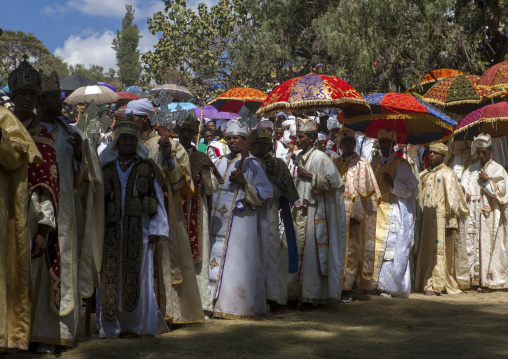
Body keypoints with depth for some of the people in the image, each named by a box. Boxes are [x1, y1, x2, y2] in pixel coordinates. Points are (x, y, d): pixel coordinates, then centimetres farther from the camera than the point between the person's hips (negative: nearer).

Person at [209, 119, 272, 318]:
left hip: (241, 225, -6)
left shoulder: (252, 164, -2)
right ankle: (217, 304, 11)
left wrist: (244, 184, -18)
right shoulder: (221, 162, 16)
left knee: (237, 264, -6)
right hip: (219, 223, 6)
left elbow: (264, 195, -6)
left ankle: (237, 306, 3)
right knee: (216, 262, 3)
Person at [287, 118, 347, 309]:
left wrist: (310, 176, -15)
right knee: (295, 252, 7)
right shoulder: (299, 158, 15)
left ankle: (310, 296, -2)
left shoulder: (321, 158, -8)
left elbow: (333, 181, -15)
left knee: (311, 253, -7)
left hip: (314, 212, -7)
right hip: (298, 211, 7)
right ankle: (294, 293, 14)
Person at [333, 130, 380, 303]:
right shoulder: (335, 163, 17)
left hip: (354, 212, -5)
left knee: (351, 250, -9)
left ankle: (347, 288, -8)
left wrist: (355, 213, -15)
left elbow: (364, 191, -4)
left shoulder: (361, 164, 3)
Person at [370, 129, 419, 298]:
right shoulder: (375, 163, 15)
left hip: (394, 212, -5)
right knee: (374, 247, -3)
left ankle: (389, 287, -5)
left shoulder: (401, 164, -3)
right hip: (376, 211, 5)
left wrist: (393, 183, -23)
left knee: (390, 249, -9)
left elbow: (410, 190, -9)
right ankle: (375, 283, 0)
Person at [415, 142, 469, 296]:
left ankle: (434, 285, -7)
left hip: (442, 219, -6)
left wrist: (451, 222, -14)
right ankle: (426, 283, 11)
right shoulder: (424, 175, 16)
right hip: (427, 220, 6)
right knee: (426, 252, 6)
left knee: (439, 252, -7)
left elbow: (453, 198, -8)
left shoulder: (447, 174, -4)